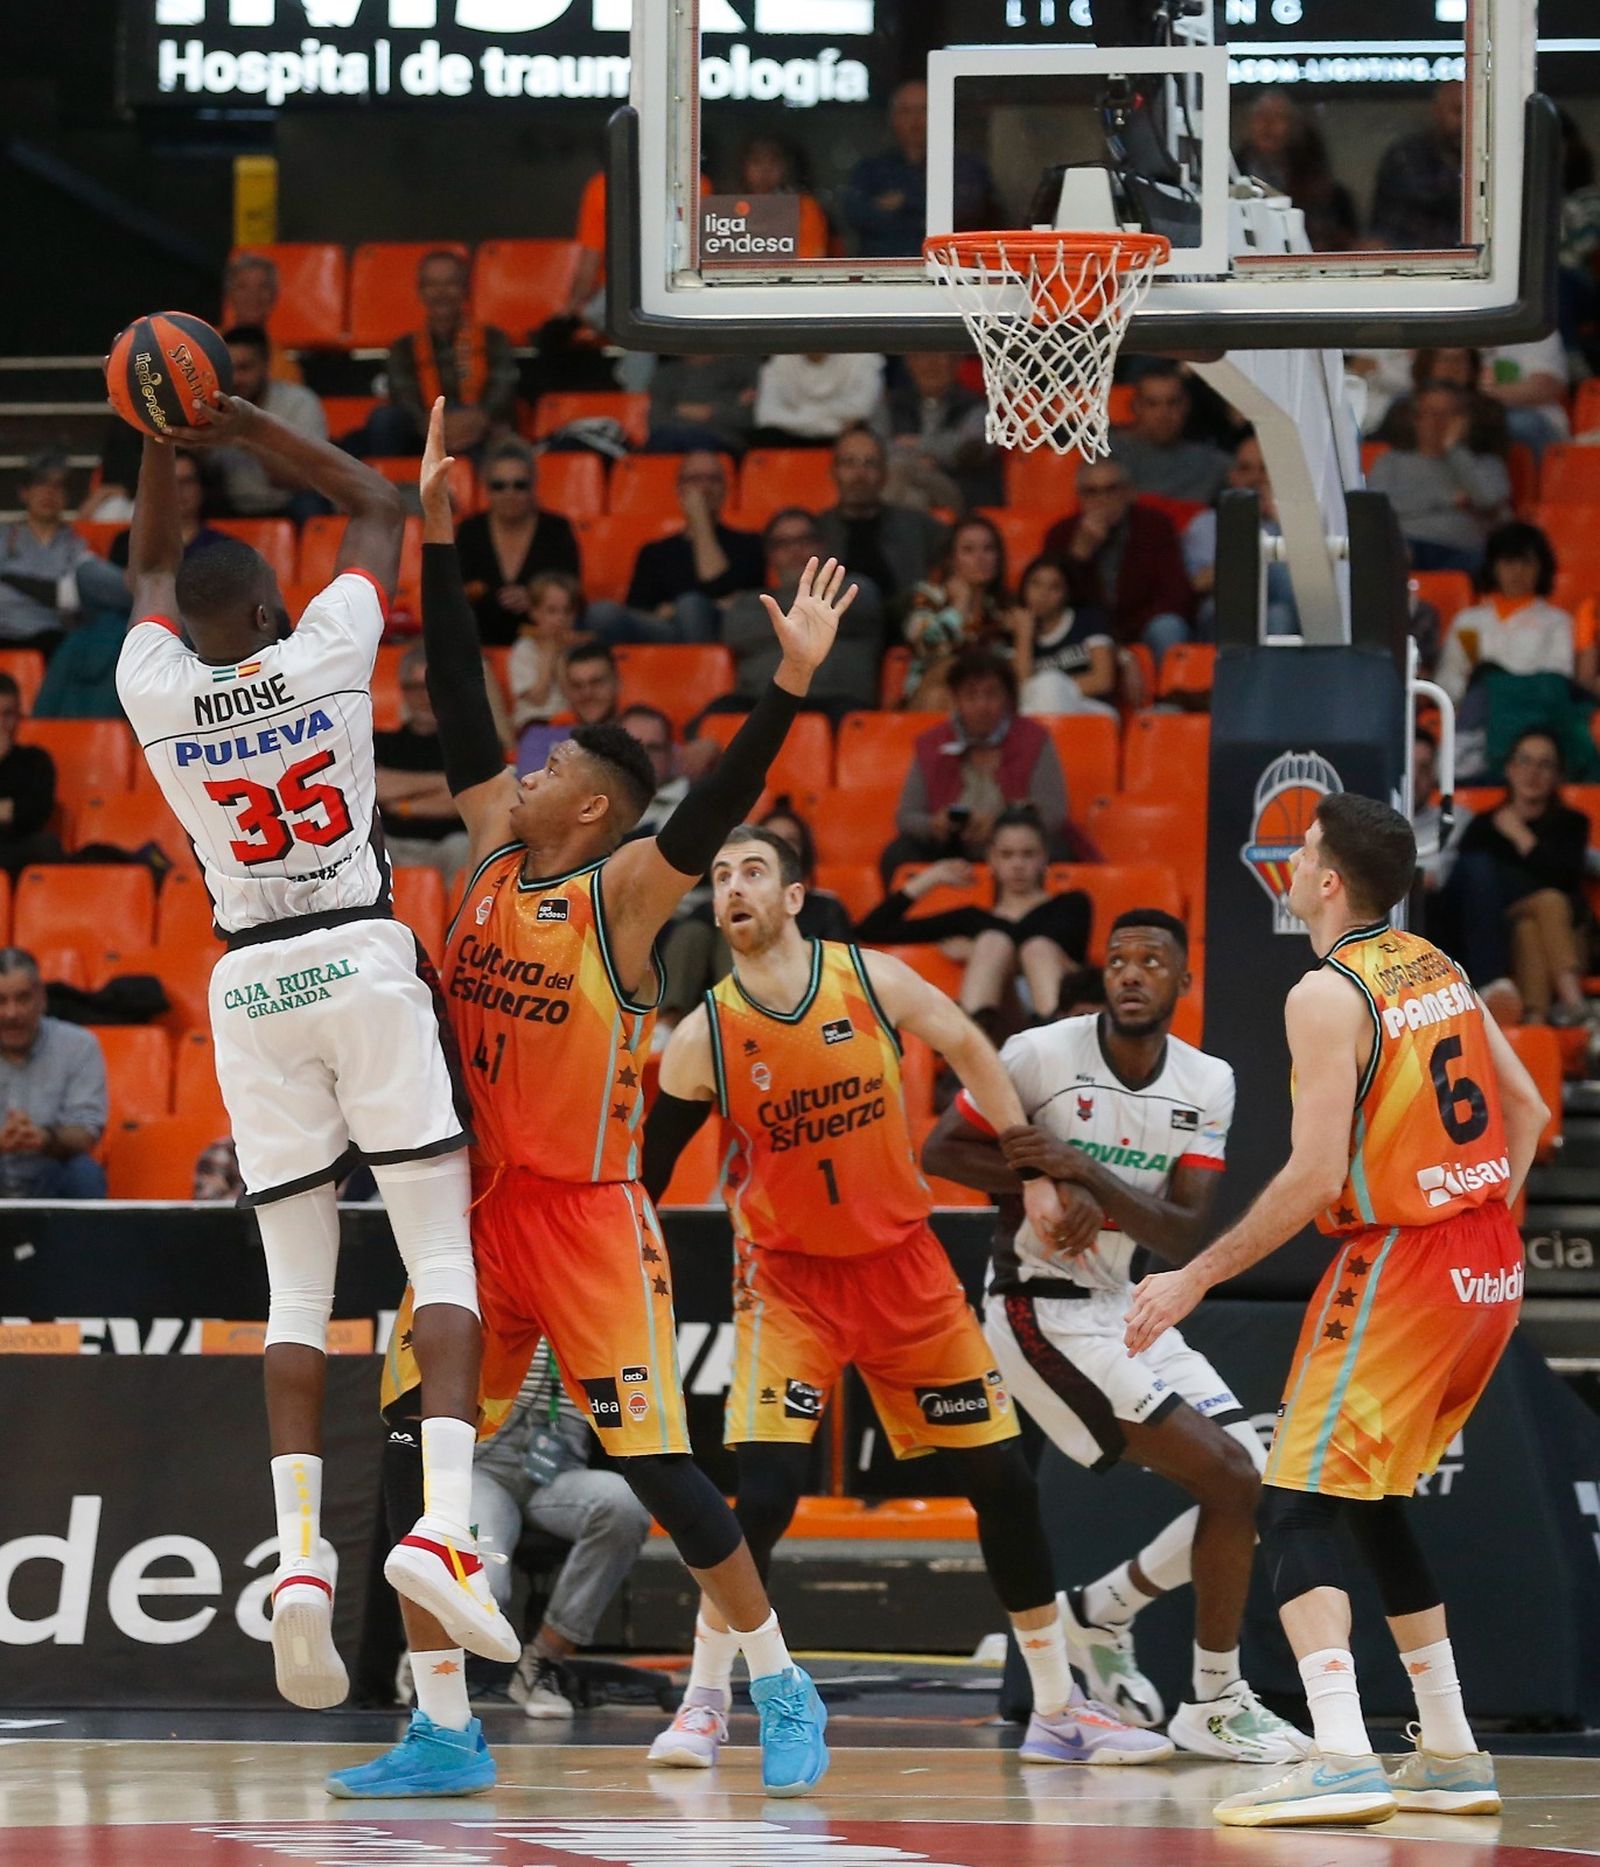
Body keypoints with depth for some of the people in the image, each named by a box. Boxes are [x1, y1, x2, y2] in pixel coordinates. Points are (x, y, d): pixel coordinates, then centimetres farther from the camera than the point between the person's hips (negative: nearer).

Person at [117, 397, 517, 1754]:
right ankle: (441, 1525, -21)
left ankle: (300, 1555, -9)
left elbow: (153, 563, 23)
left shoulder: (155, 688, 0)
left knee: (297, 1287, 5)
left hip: (249, 982, 2)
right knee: (442, 1255, -2)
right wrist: (251, 427, 9)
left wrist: (166, 445, 20)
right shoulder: (324, 652, -6)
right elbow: (381, 506, 11)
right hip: (364, 964, -2)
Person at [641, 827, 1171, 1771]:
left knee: (1003, 1478, 4)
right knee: (765, 1489, -18)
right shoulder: (704, 1037, -11)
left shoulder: (874, 981, -9)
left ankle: (1060, 1709, 14)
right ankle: (705, 1702, -1)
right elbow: (645, 1172, -3)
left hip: (904, 1261, 2)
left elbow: (970, 1050, 7)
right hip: (788, 1275, -2)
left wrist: (1035, 1171, 7)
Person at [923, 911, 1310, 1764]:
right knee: (1228, 1479, -14)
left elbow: (1184, 1236, -8)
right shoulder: (1042, 1054, -13)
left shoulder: (1206, 1084, 0)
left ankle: (1100, 1612, 22)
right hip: (1046, 1311, -7)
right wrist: (1052, 1182, -20)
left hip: (1129, 1310, 7)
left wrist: (1085, 1173, -24)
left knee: (1253, 1485, 4)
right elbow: (940, 1152, -7)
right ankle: (1215, 1703, -2)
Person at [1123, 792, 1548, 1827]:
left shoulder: (1329, 996, -14)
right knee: (1375, 1500, 21)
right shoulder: (1439, 968, 11)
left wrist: (1193, 1282, -14)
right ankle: (1453, 1756, 21)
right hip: (1488, 1267, 8)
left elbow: (1315, 1177, -19)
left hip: (1399, 1266, -8)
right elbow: (1528, 1109, 17)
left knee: (1297, 1504, -8)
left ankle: (1343, 1760, -25)